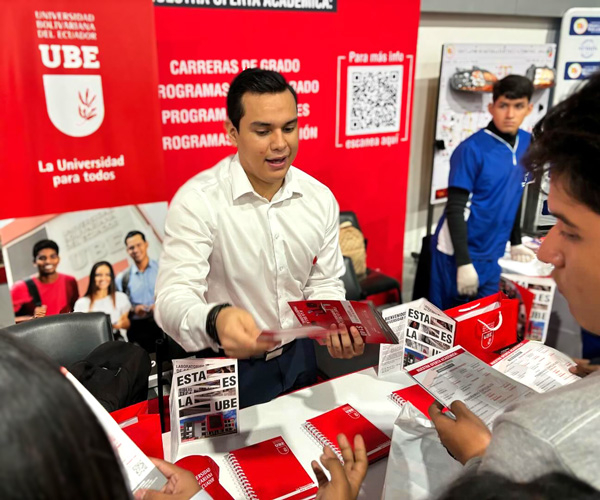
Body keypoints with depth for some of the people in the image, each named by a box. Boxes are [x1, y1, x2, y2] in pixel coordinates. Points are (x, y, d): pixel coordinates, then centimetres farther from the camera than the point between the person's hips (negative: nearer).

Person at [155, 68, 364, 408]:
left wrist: (339, 327, -19)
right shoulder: (197, 200, -20)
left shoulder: (321, 198, -6)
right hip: (227, 367, -4)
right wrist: (215, 320, -50)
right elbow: (174, 296, -28)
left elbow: (324, 284, 1)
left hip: (297, 356, 5)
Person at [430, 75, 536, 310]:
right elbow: (455, 209, -17)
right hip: (458, 252, -6)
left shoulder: (526, 143, 4)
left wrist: (515, 242, 19)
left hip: (491, 254, 6)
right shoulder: (471, 149, -16)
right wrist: (464, 262, -21)